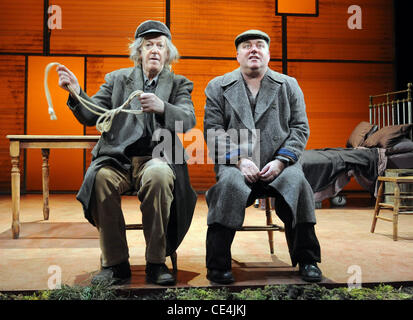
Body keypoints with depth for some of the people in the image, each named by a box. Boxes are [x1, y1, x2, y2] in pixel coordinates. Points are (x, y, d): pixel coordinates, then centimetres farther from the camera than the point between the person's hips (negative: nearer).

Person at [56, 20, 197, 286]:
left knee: (159, 176, -35)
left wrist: (161, 107, -25)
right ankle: (115, 264, -16)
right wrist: (76, 92, -10)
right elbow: (92, 117, 10)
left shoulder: (179, 84, 15)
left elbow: (188, 120, -4)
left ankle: (156, 263, -19)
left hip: (156, 157, -1)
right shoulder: (116, 79, 19)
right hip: (117, 158, 2)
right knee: (100, 177, -31)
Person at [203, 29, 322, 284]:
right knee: (230, 182, -33)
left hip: (278, 163, 1)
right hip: (235, 161, -1)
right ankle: (218, 264, -22)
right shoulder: (218, 87, 13)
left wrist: (280, 161, -9)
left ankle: (307, 260, -11)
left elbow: (300, 129, 8)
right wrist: (239, 160, -13)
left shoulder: (289, 85, 16)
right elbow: (213, 130, 2)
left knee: (297, 181, -29)